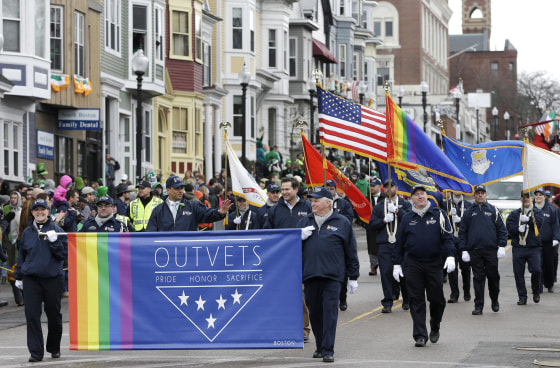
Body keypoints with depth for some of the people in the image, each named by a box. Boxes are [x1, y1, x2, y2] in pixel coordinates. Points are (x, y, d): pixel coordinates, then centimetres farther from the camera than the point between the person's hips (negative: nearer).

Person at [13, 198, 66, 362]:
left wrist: (54, 241, -17)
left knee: (54, 315, 7)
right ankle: (36, 352, -6)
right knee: (32, 315, -7)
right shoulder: (27, 232, 10)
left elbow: (64, 255, -2)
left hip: (53, 278, -1)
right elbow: (21, 255, 18)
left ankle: (54, 348, 26)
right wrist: (18, 276, 17)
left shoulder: (56, 231, 2)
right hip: (31, 279, 2)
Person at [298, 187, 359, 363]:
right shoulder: (305, 222, 16)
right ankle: (320, 346, 22)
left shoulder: (342, 223, 7)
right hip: (309, 275, 4)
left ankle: (328, 350, -9)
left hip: (332, 275, -4)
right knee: (314, 312, 8)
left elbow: (351, 252, 9)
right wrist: (300, 237, -4)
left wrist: (353, 277, 7)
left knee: (330, 312, -9)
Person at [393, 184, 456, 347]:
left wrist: (450, 256, -14)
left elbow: (447, 237, 0)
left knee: (437, 298, 1)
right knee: (416, 301, -1)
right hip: (412, 265, 1)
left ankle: (435, 328, 27)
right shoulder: (407, 218, 8)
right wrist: (397, 264, 9)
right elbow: (399, 242, 13)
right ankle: (420, 335, 2)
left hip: (434, 263, -1)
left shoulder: (438, 215, 4)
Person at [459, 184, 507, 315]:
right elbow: (462, 232, 9)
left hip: (491, 250, 0)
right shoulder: (468, 212, 9)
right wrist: (464, 250, 1)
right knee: (478, 278, 0)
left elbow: (502, 229, 6)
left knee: (493, 277, 4)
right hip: (474, 251, 1)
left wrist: (502, 246, -4)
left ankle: (495, 301, 25)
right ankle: (478, 306, 3)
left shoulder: (493, 210, 7)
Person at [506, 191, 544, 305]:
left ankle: (536, 292, 11)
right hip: (518, 247, 2)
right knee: (518, 273, 0)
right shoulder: (514, 214, 14)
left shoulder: (537, 212, 10)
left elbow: (539, 222, -11)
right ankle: (522, 297, 10)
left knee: (536, 270, -15)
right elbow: (509, 227, 2)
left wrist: (528, 219, -25)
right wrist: (518, 229, -16)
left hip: (533, 247, -2)